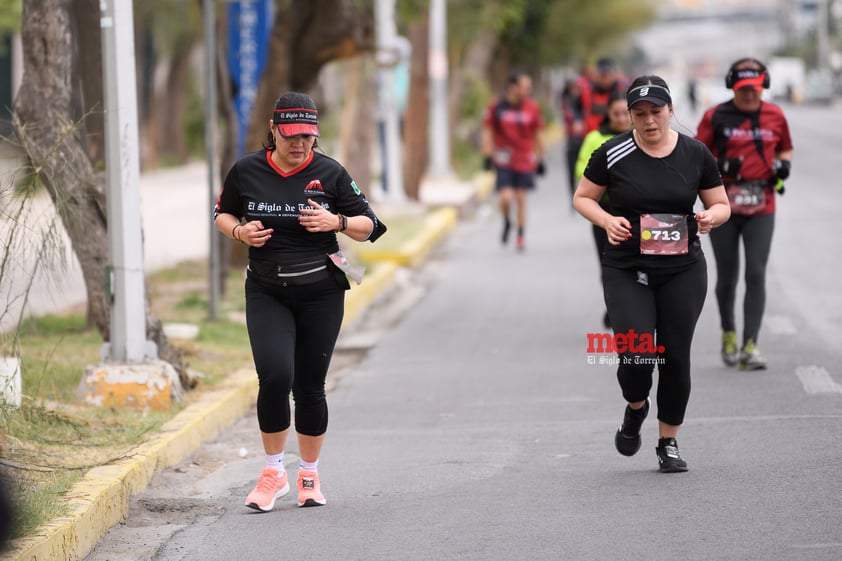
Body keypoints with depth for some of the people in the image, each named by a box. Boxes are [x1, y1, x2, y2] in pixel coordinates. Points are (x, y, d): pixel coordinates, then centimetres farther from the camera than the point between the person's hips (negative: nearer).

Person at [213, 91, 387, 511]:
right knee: (275, 377, -17)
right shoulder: (247, 171, 0)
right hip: (266, 292, 0)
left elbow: (369, 227, 4)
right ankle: (273, 472, 1)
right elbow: (222, 213, 16)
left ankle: (309, 475, 23)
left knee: (309, 386, 4)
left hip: (320, 292, 0)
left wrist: (336, 222, -15)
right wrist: (240, 231, -6)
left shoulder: (330, 173, -1)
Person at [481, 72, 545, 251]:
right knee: (506, 197, -13)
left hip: (525, 161, 2)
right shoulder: (496, 107, -4)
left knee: (521, 199, 5)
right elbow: (487, 133, 2)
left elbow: (536, 136, 11)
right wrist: (487, 155, -5)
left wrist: (540, 160, 12)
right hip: (504, 161, -2)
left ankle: (520, 236, 19)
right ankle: (506, 223, 18)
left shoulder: (532, 107, 3)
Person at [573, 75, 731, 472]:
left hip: (683, 272, 2)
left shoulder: (695, 154, 0)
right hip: (626, 272, -2)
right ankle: (635, 409, 23)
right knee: (636, 356, -12)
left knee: (675, 357, 2)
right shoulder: (612, 154, -5)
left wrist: (712, 217, -14)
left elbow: (722, 205, 9)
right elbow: (582, 198, 5)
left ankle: (669, 443, 18)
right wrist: (607, 220, -14)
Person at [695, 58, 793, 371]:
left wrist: (784, 163, 0)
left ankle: (750, 346, -11)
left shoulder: (775, 116, 7)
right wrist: (719, 166, -18)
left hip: (761, 207, 1)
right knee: (727, 276, 7)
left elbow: (786, 148, 22)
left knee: (756, 274, -9)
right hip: (723, 207, -1)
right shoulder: (715, 117, -1)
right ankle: (728, 332, 33)